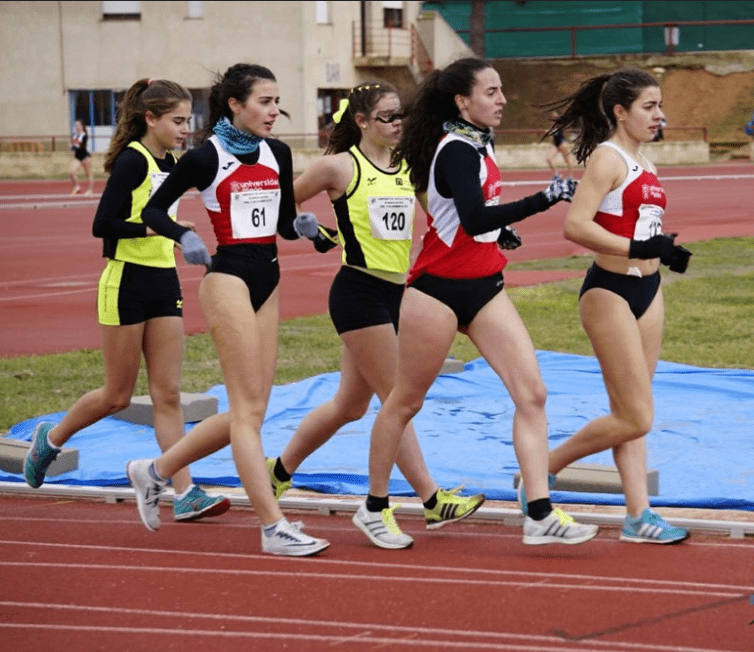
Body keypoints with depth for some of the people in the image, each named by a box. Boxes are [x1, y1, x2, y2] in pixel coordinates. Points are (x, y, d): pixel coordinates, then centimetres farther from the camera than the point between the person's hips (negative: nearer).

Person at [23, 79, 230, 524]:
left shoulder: (168, 163, 10)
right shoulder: (132, 161, -14)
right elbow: (103, 225, -20)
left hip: (164, 284, 7)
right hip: (126, 283, -7)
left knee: (168, 394, 1)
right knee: (118, 396, 4)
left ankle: (186, 494, -3)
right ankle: (50, 438, 30)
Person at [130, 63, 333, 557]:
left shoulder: (278, 154, 10)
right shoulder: (206, 157, -7)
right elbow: (153, 209, -1)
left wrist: (304, 226, -6)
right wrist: (184, 237, -19)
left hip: (268, 279, 7)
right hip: (228, 277, -7)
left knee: (249, 411, 9)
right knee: (248, 409, -8)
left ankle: (154, 470, 25)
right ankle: (274, 527, -7)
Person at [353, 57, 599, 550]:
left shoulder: (478, 144, 9)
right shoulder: (456, 150, -18)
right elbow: (475, 219, -32)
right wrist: (545, 200, -36)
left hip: (483, 288, 8)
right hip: (439, 290, -8)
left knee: (532, 393, -5)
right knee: (406, 401, 7)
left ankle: (541, 516, -7)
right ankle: (375, 508, 23)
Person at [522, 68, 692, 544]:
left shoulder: (643, 164, 13)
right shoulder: (607, 157, -13)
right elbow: (575, 225, -24)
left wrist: (667, 250, 4)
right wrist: (636, 248, -29)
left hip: (648, 290, 8)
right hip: (610, 292, -8)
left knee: (631, 415, 9)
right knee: (636, 418, -8)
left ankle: (639, 514, 11)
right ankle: (542, 473, 6)